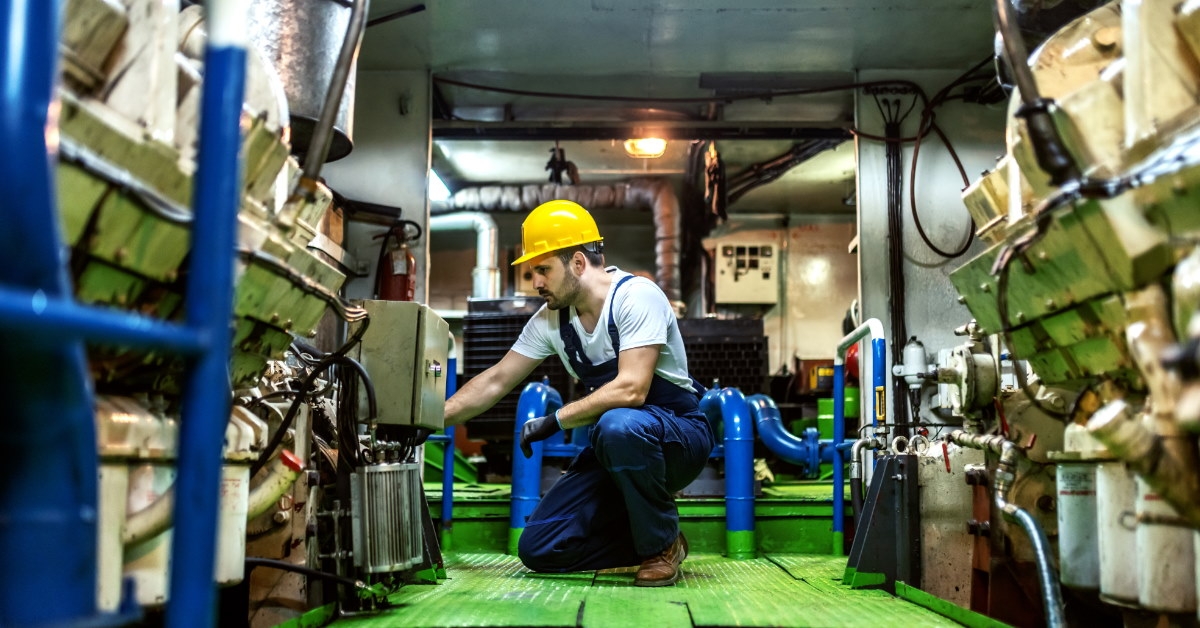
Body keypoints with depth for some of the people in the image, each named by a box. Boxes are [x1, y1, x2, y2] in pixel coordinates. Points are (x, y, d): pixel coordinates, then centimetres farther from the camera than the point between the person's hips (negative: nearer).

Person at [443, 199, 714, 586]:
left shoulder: (635, 297, -20)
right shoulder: (551, 319, 1)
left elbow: (631, 390, -30)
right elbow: (495, 383, 8)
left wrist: (555, 421, -22)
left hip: (678, 434, -6)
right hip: (615, 450, 6)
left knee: (618, 425, -41)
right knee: (538, 549, -7)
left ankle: (662, 545, -16)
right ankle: (650, 534, 11)